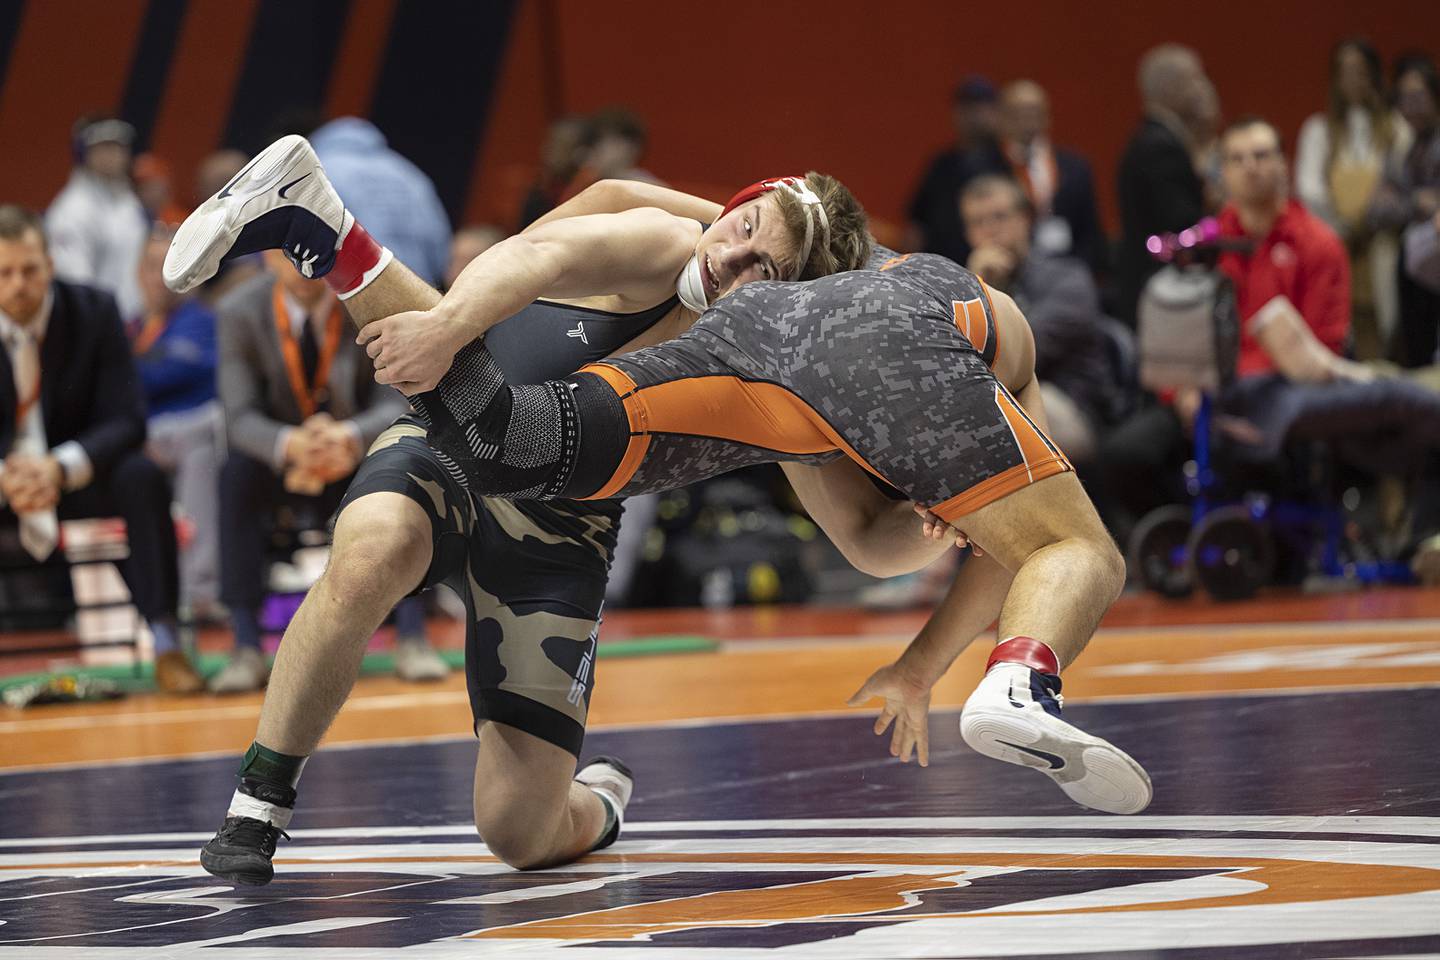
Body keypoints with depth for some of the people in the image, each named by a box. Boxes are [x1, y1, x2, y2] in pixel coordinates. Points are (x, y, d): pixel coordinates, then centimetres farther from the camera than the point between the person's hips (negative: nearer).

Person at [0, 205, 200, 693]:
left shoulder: (93, 311, -10)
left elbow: (126, 420, -14)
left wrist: (61, 468, -33)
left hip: (75, 474, 0)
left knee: (142, 477, -31)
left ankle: (166, 644, -26)